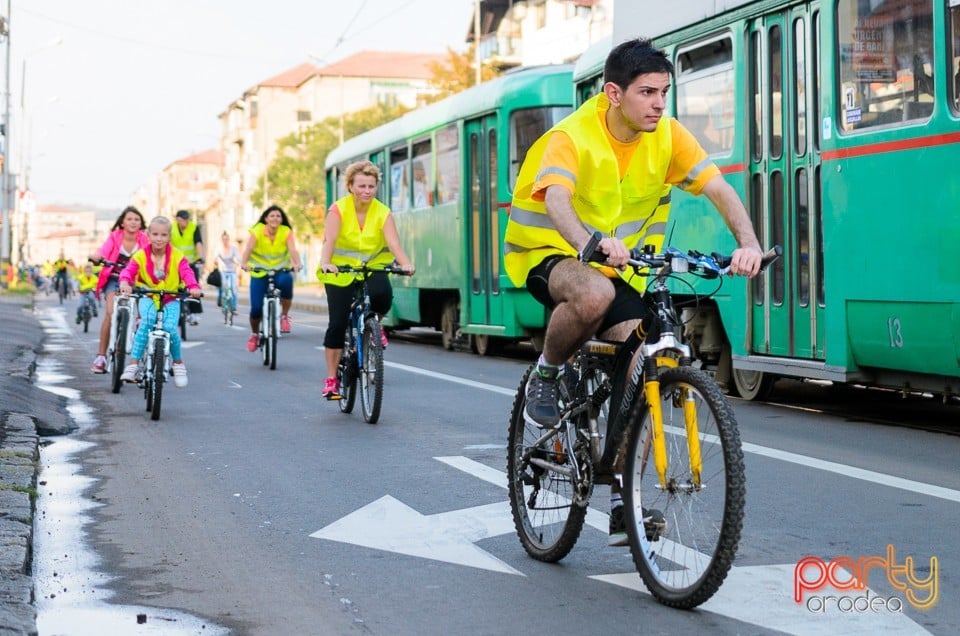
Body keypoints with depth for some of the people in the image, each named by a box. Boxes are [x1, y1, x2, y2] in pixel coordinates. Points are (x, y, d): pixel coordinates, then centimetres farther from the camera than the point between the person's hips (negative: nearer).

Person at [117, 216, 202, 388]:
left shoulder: (177, 256, -5)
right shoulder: (140, 256, -5)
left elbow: (187, 272, -18)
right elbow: (128, 270, -18)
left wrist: (193, 287, -40)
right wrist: (125, 282, -43)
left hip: (171, 299, 0)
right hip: (147, 297, 0)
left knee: (170, 327, -26)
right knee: (148, 319, -34)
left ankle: (178, 363, 4)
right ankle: (133, 364, -30)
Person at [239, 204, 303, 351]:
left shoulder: (286, 232, -8)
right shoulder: (257, 230, -9)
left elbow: (293, 250, -22)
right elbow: (248, 248, -23)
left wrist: (297, 263, -44)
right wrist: (244, 263, -43)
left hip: (280, 271, 0)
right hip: (259, 272, 0)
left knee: (286, 280, -38)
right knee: (256, 308, -10)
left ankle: (284, 316, -17)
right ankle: (254, 334, 22)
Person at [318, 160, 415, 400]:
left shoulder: (383, 213, -8)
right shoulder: (339, 209, -12)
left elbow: (394, 243, -21)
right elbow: (329, 240, -26)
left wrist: (405, 263, -41)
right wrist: (325, 263, -46)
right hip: (341, 271, -1)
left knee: (383, 294, -32)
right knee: (337, 324, -7)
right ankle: (331, 379, 5)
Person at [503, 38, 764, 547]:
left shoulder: (668, 136, -9)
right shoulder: (573, 136, -23)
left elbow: (719, 189, -16)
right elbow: (556, 200, -41)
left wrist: (748, 243, -35)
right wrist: (591, 244, -61)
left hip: (618, 265, 5)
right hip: (550, 254, -5)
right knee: (595, 293, -40)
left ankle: (623, 503, -3)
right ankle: (546, 376, -9)